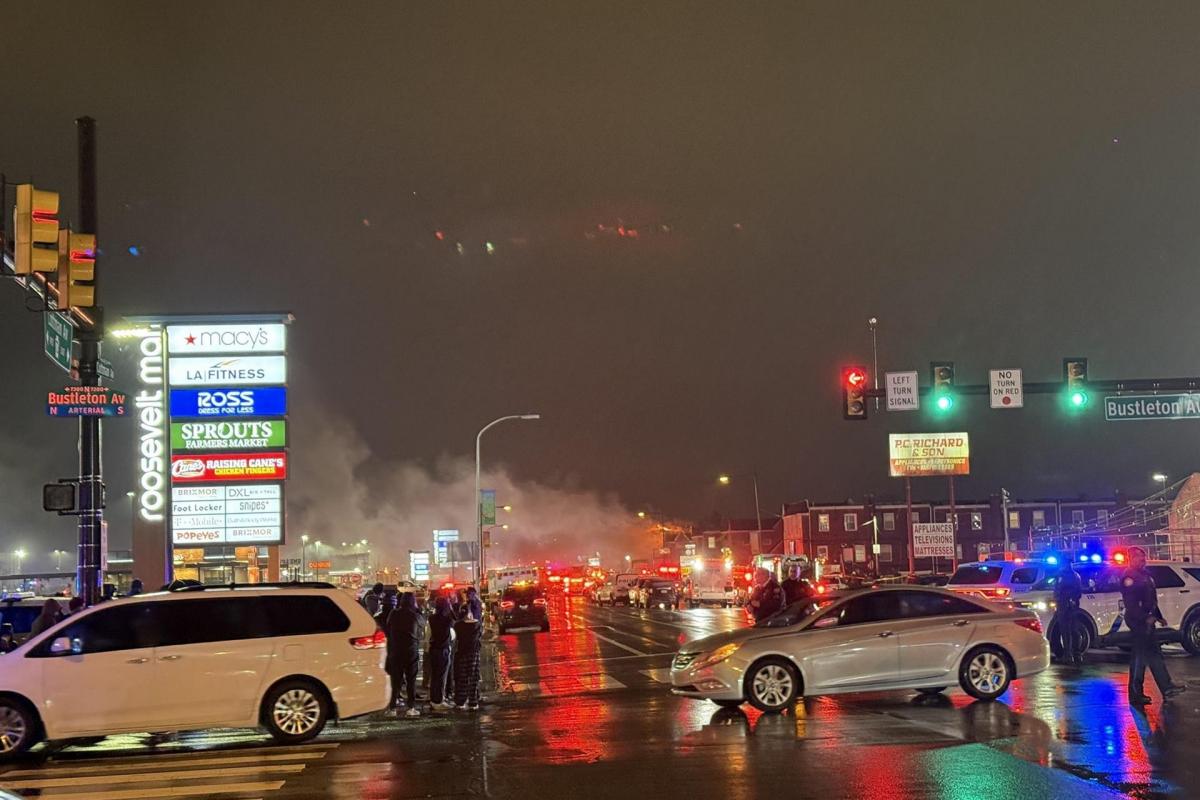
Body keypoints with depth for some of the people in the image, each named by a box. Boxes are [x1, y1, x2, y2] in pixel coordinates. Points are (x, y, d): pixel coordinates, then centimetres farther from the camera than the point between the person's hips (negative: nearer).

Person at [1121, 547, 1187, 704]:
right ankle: (1166, 687, -16)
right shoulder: (1129, 577, -12)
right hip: (1137, 620, -10)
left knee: (1139, 656, 10)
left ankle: (1136, 694, 13)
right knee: (1153, 653, -12)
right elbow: (1131, 603, -20)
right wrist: (1146, 618, -24)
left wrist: (1158, 617, 22)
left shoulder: (1145, 575, 19)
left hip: (1145, 619, 10)